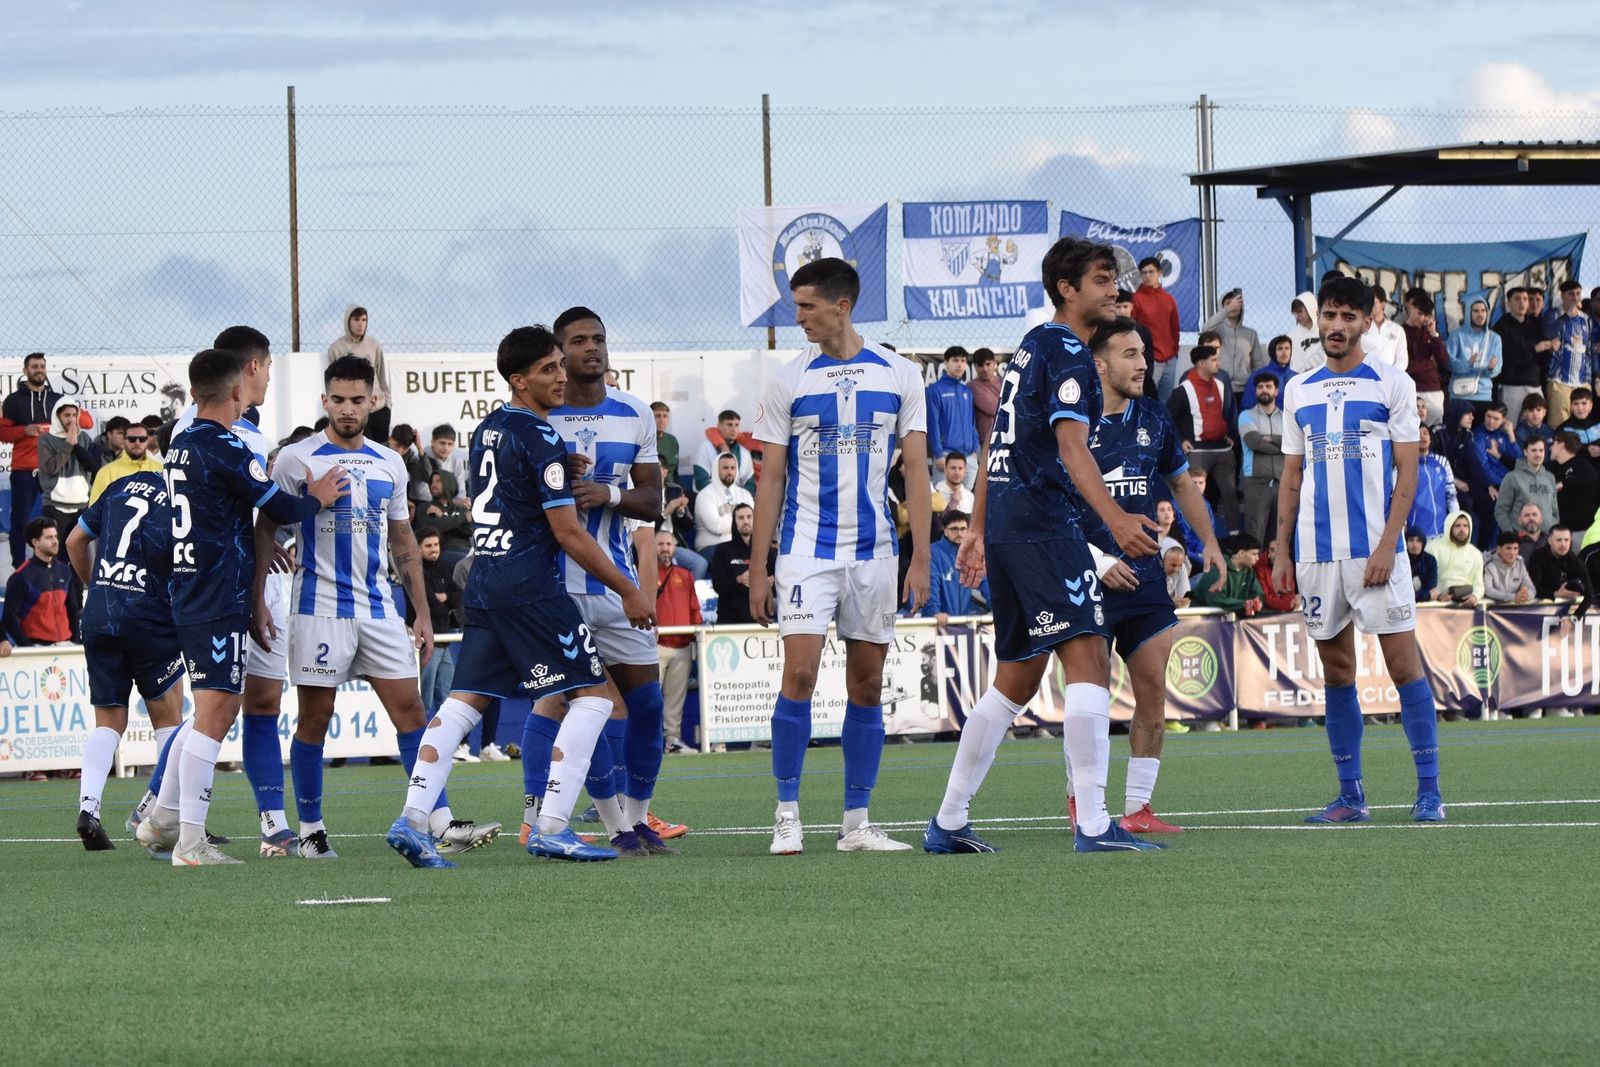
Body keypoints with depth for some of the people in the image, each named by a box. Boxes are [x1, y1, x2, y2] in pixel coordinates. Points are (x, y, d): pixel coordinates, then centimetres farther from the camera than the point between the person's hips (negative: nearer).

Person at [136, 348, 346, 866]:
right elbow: (281, 508, -8)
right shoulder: (224, 449, -15)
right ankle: (190, 843, -12)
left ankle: (162, 819, 20)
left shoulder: (180, 446, 13)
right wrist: (317, 498, 10)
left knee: (216, 709, 18)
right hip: (220, 600, -9)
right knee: (215, 711, -9)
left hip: (189, 589, 9)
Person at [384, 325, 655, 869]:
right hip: (531, 584, -8)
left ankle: (413, 818, -3)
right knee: (592, 695, 0)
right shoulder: (540, 438, -12)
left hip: (483, 580, 8)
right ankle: (550, 827, -6)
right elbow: (568, 532, -13)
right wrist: (629, 592, -6)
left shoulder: (487, 430, 14)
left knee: (465, 700, 8)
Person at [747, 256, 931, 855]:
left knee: (867, 687, 4)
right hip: (806, 550, -1)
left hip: (874, 551, 1)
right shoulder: (789, 381, 3)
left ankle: (856, 822, 10)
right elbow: (771, 479, 5)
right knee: (799, 675, -13)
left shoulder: (899, 376, 3)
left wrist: (920, 559, -4)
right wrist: (757, 570, 1)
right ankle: (787, 815, -5)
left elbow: (915, 472, 4)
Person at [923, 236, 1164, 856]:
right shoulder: (1068, 352, -9)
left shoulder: (1031, 347, 21)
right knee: (1088, 661, -15)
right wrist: (1113, 519, -31)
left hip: (1006, 522, 10)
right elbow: (1071, 445, -21)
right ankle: (1093, 825, -23)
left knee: (1017, 678, 17)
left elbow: (1000, 444, 25)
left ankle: (948, 823, 20)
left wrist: (978, 531, 29)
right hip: (1044, 520, -10)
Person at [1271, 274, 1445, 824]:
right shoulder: (1299, 391, 13)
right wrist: (1282, 551, 10)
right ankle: (1350, 795, 10)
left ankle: (1428, 790, -4)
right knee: (1337, 671, 5)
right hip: (1316, 551, 4)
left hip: (1375, 549, -4)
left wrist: (1386, 544, -13)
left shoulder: (1392, 384, 0)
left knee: (1403, 663, -7)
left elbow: (1407, 470, -4)